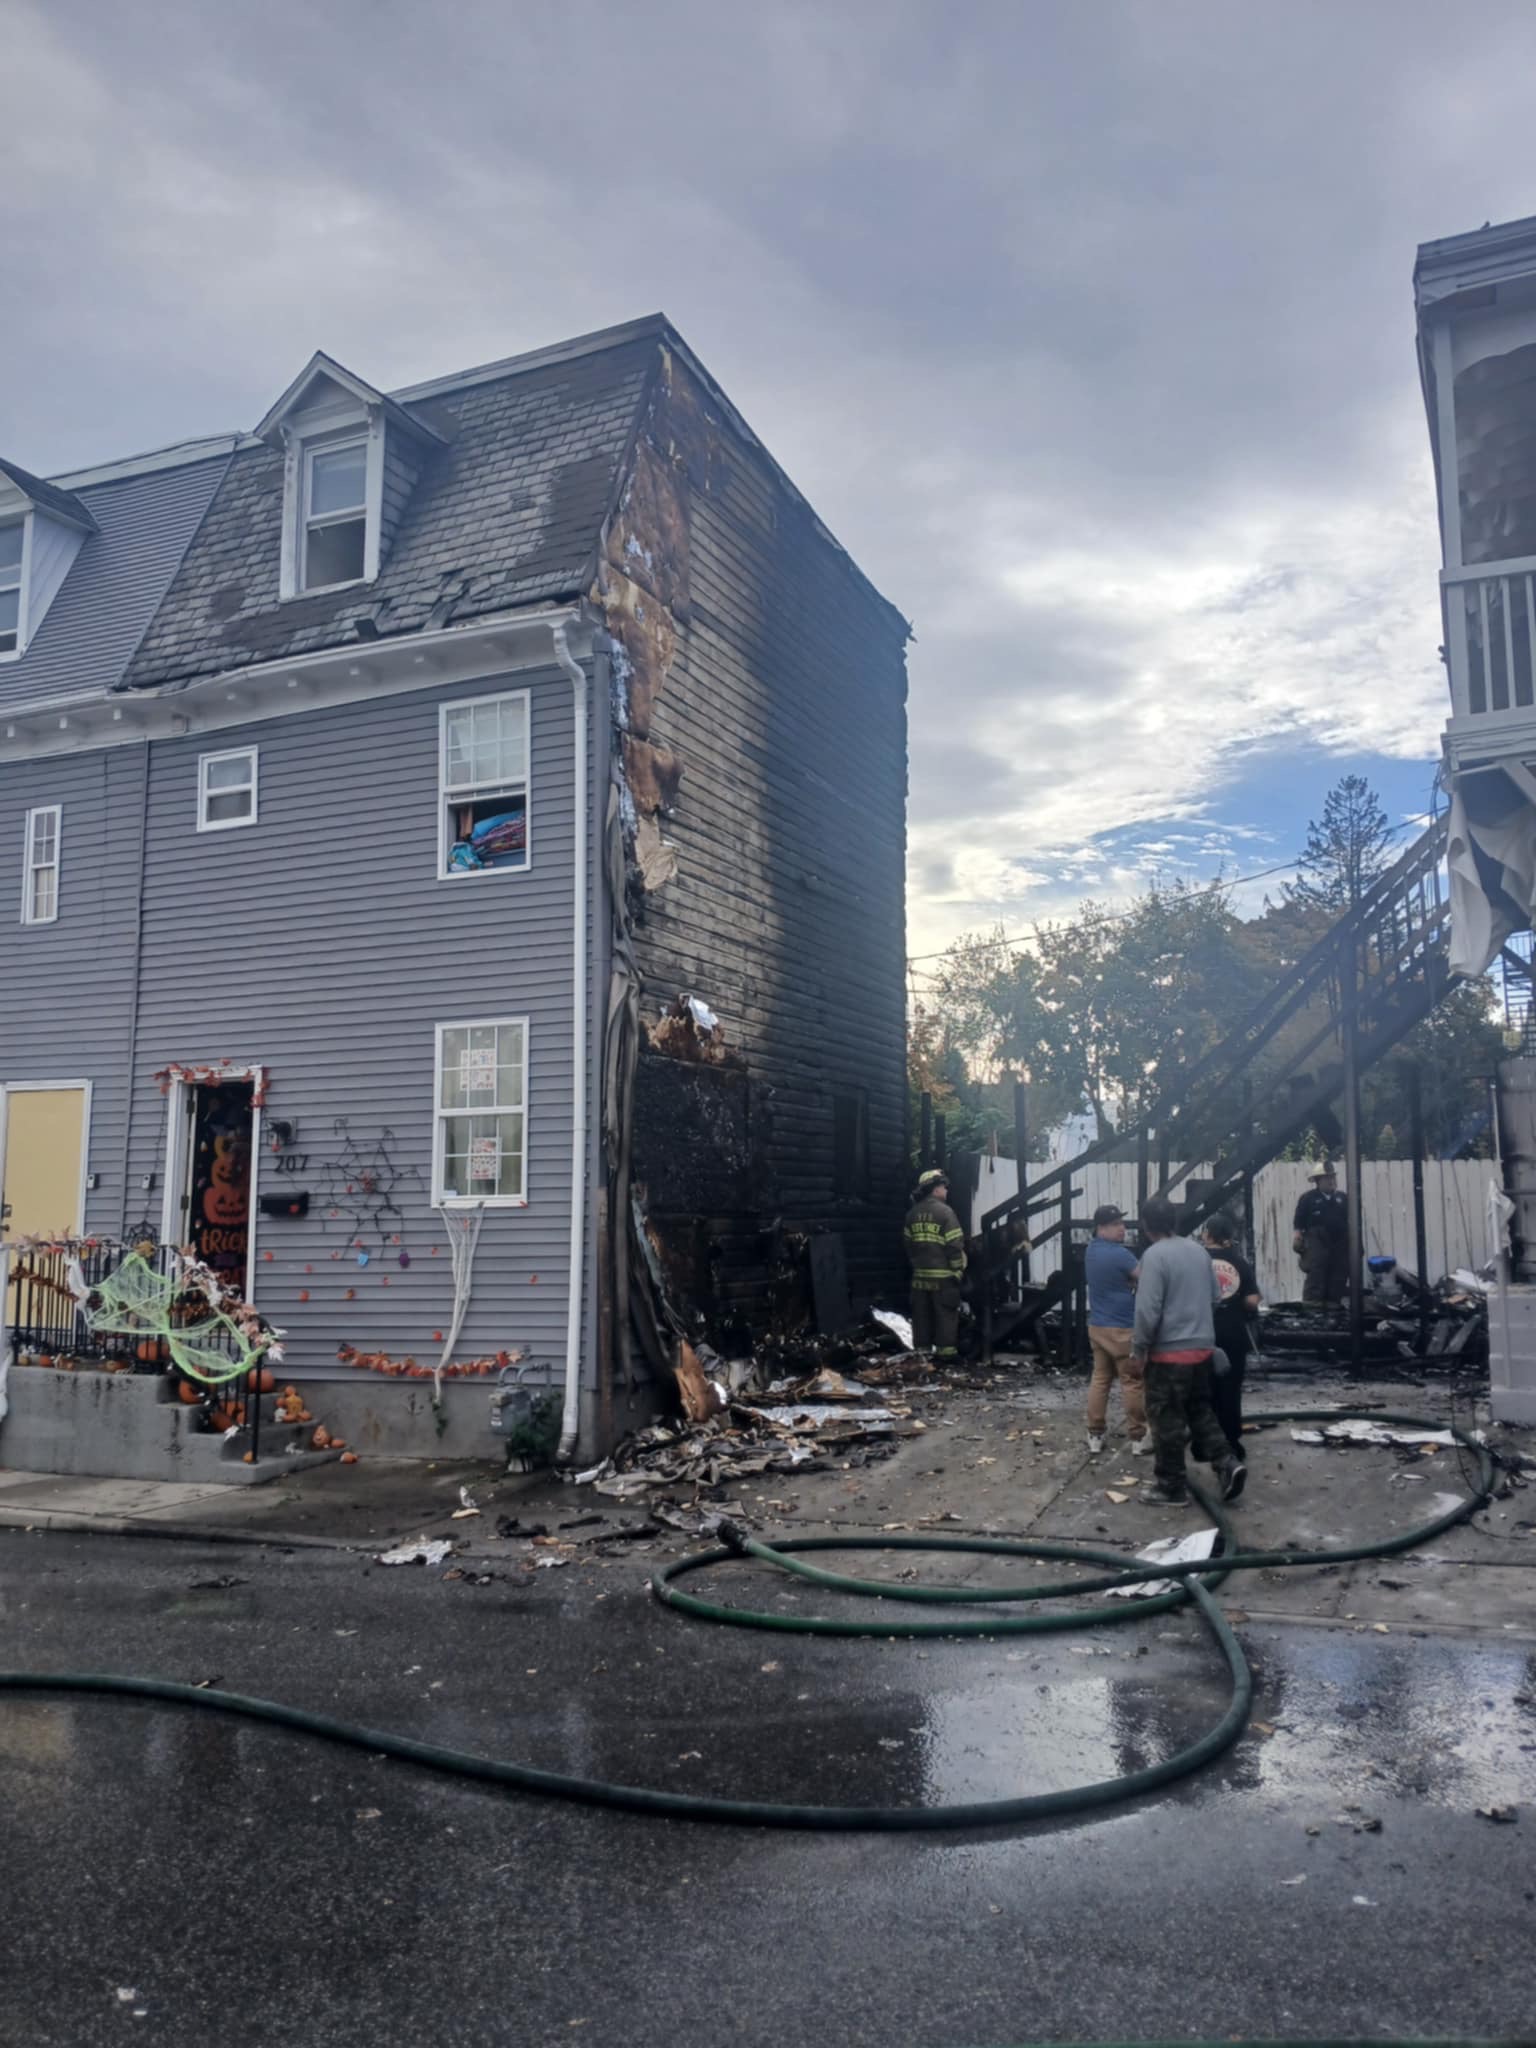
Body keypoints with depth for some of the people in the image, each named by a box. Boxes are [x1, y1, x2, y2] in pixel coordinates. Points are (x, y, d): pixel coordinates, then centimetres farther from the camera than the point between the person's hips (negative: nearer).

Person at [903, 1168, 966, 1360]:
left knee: (922, 1314, 10)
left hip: (920, 1274, 6)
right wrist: (958, 1270, -4)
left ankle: (922, 1349, 13)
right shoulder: (944, 1211, -12)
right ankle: (945, 1349, 0)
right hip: (943, 1274, -6)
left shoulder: (912, 1213, 9)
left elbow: (907, 1243, 14)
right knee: (946, 1314, 0)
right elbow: (955, 1245, -14)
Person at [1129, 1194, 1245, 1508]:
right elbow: (1215, 1297, 15)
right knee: (1200, 1410, 20)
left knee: (1167, 1420, 3)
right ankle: (1226, 1463, 6)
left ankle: (1172, 1487, 10)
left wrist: (1138, 1351, -12)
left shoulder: (1154, 1255, -17)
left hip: (1169, 1351, -7)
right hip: (1202, 1347, 8)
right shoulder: (1199, 1250, 7)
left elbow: (1148, 1309, -20)